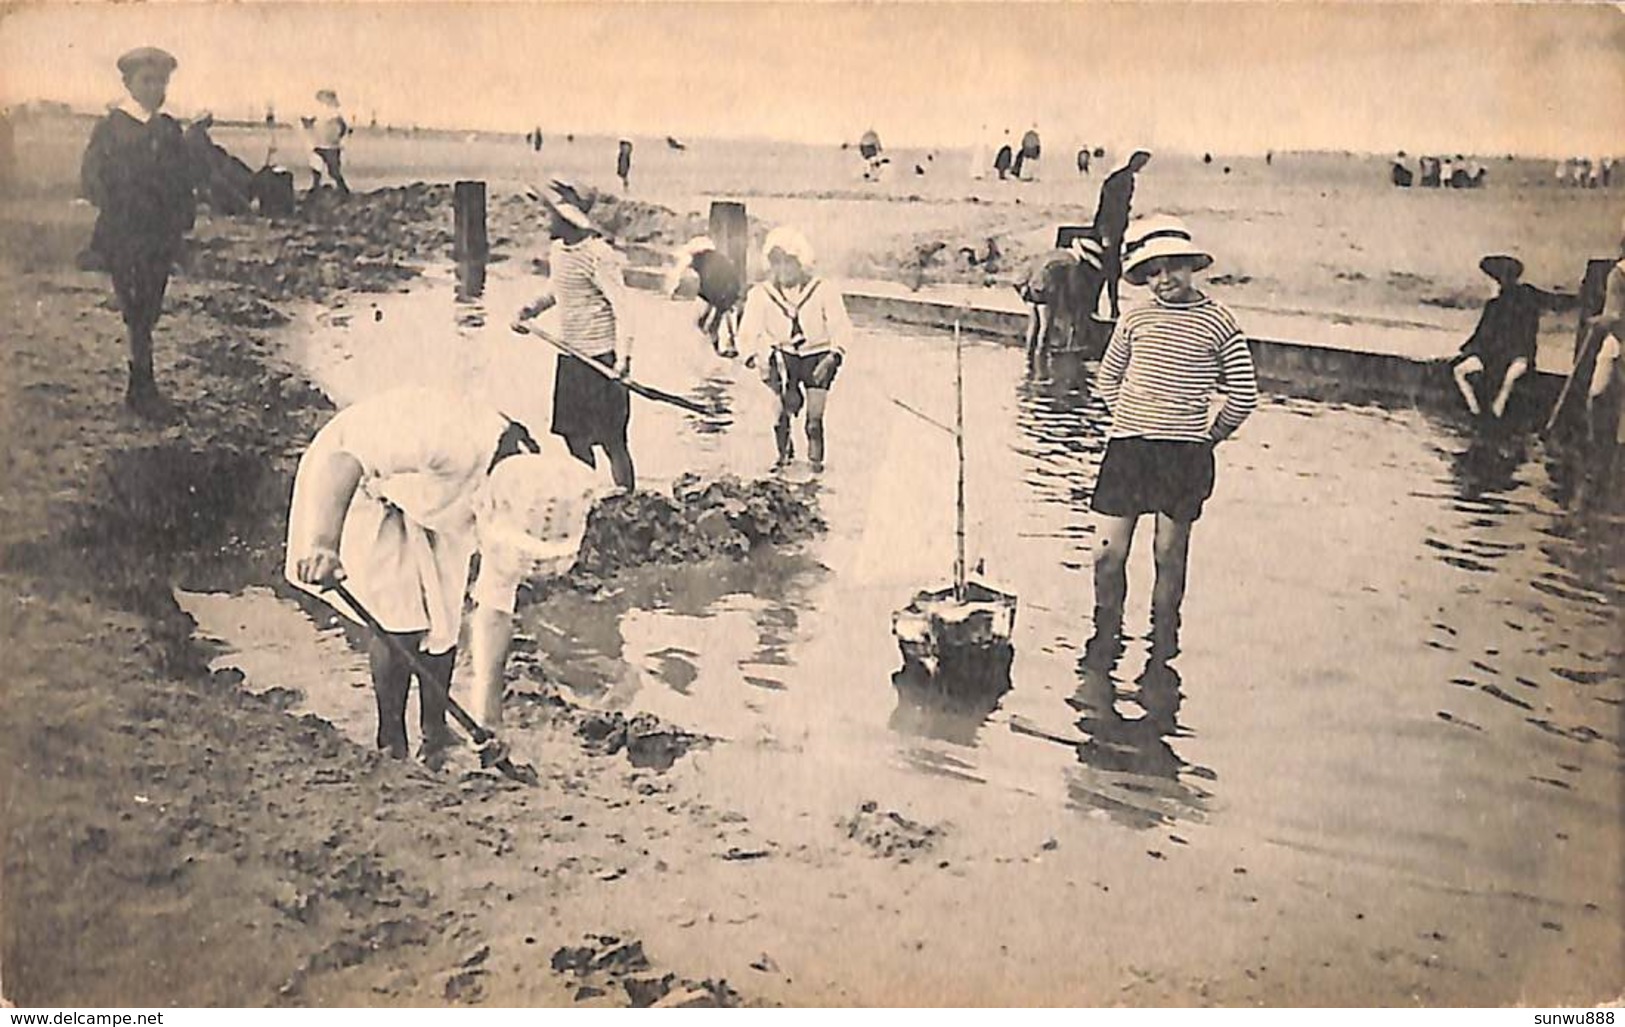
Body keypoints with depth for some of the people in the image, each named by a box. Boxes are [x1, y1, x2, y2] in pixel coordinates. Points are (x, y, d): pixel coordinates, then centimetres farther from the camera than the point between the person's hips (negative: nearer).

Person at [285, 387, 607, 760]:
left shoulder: (525, 514, -20)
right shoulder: (454, 446, -43)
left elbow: (494, 610, -10)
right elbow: (340, 458, -46)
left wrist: (486, 702, -10)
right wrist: (323, 542, -58)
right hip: (358, 485, -5)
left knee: (442, 617, -3)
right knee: (401, 621, -13)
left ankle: (435, 733, 17)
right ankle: (391, 744, 5)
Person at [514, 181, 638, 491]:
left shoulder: (598, 256, -18)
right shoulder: (557, 252, 8)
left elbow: (621, 306, -20)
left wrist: (623, 357, -28)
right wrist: (532, 309, 9)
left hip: (601, 357, -9)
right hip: (571, 356, 9)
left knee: (612, 440, -4)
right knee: (575, 437, 13)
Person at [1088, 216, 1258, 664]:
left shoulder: (1218, 323, -1)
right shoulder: (1135, 319, 6)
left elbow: (1243, 395, 4)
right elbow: (1107, 379, 19)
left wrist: (1205, 441, 4)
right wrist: (1131, 420, 11)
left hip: (1184, 452, -2)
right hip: (1126, 446, 2)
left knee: (1170, 554, 6)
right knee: (1109, 552, 1)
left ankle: (1162, 650, 21)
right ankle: (1104, 640, 20)